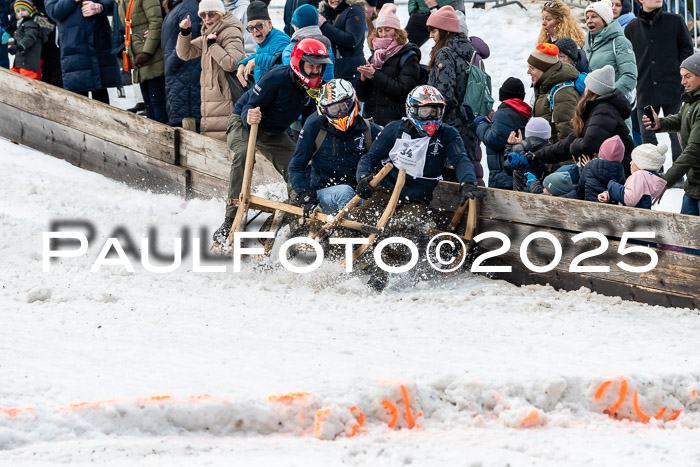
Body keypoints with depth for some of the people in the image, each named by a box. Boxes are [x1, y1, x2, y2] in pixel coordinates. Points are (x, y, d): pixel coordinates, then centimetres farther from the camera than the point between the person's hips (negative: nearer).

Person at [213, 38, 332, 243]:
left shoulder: (315, 87, -9)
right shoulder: (277, 78, -29)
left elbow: (310, 119, 6)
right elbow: (251, 105, -27)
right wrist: (250, 117, -49)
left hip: (275, 133, 7)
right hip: (243, 124, -7)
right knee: (243, 154, -35)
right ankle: (230, 221, -35)